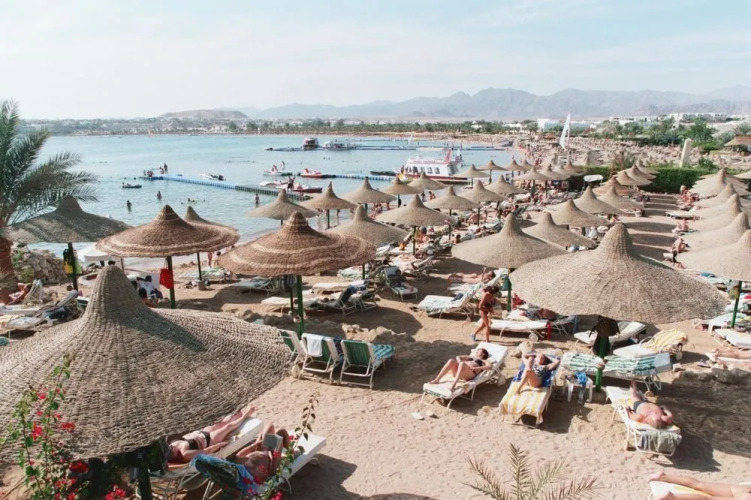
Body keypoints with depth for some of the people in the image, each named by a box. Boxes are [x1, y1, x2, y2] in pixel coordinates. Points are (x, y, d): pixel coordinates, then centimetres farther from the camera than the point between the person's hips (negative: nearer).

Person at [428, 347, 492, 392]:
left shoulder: (483, 361, 25)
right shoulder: (470, 358, 40)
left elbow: (490, 366, 3)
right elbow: (458, 357, 30)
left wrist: (476, 368, -9)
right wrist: (459, 362, 5)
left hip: (470, 375, -4)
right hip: (458, 373, 5)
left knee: (462, 364, -36)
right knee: (451, 361, -26)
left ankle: (453, 385, -49)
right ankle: (437, 380, -34)